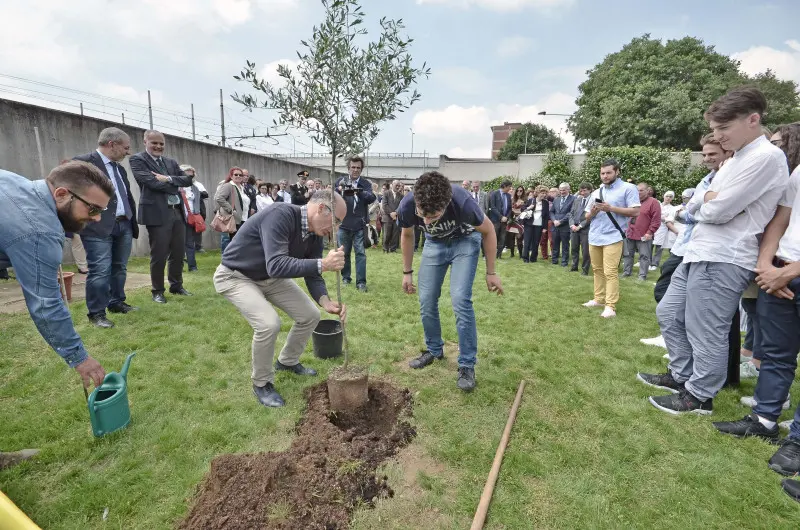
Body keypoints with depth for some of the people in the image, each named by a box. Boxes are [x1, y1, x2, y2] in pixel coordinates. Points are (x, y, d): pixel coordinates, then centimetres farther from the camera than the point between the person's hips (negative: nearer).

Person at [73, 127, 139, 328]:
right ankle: (96, 313, 4)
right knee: (100, 271, -6)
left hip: (124, 225, 8)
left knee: (120, 268, 14)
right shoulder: (84, 162, -6)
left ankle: (117, 302, 28)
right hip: (99, 227, -7)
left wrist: (133, 221, 17)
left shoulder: (120, 168, 18)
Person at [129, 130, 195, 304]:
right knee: (159, 255, 1)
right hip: (157, 213, -6)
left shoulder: (171, 162, 17)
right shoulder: (138, 159, 0)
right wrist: (176, 186, -4)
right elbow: (150, 181, -15)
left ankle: (176, 286, 26)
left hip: (177, 212, 6)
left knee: (178, 252, 11)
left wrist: (169, 179, -11)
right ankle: (157, 291, 15)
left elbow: (188, 180, 5)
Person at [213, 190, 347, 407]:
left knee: (310, 315, 3)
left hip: (271, 277, 8)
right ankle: (261, 383, 1)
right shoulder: (280, 214, -34)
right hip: (235, 276, -7)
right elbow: (276, 265, -43)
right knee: (269, 323, -27)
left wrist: (325, 302, -25)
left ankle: (287, 361, 31)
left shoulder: (315, 234, -9)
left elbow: (312, 275, -6)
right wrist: (323, 264, -49)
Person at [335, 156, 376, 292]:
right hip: (343, 224, 1)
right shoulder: (341, 181, 4)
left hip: (359, 225, -1)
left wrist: (359, 191, -33)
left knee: (360, 253, -2)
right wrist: (338, 189, -25)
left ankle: (361, 281, 3)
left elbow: (372, 198, -15)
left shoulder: (366, 183, 1)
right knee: (344, 253, 11)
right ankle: (345, 277, 26)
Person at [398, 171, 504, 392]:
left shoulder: (463, 203, -38)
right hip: (434, 243, 3)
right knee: (426, 301, -1)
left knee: (460, 299, -17)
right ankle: (434, 350, 23)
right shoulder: (407, 206, -30)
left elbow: (488, 231, -16)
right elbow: (407, 236, -5)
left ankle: (467, 364, -2)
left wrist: (491, 272, -9)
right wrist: (407, 272, 3)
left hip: (465, 241, -3)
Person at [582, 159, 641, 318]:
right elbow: (587, 217, 16)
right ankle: (599, 299, 19)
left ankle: (610, 306, -7)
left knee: (610, 272, -9)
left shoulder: (628, 188, -2)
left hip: (612, 237, -6)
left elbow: (635, 211, -9)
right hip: (594, 237, 6)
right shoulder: (596, 192, 16)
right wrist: (593, 212, -7)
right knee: (597, 270, 10)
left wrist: (611, 208, -16)